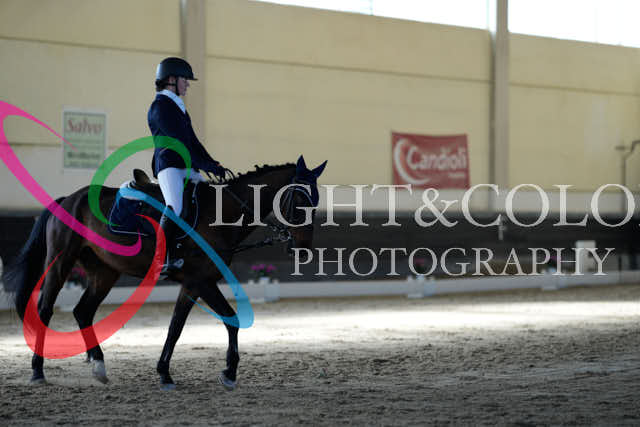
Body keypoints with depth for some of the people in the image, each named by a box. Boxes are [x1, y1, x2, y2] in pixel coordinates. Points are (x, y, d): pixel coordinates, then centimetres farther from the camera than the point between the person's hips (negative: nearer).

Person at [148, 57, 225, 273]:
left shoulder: (177, 105, 24)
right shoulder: (160, 106, -6)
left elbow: (192, 140, 23)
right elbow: (178, 141, -13)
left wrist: (213, 164, 11)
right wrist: (205, 165, -14)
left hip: (187, 167, 10)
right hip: (169, 165, -10)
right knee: (174, 209, -29)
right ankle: (165, 260, -33)